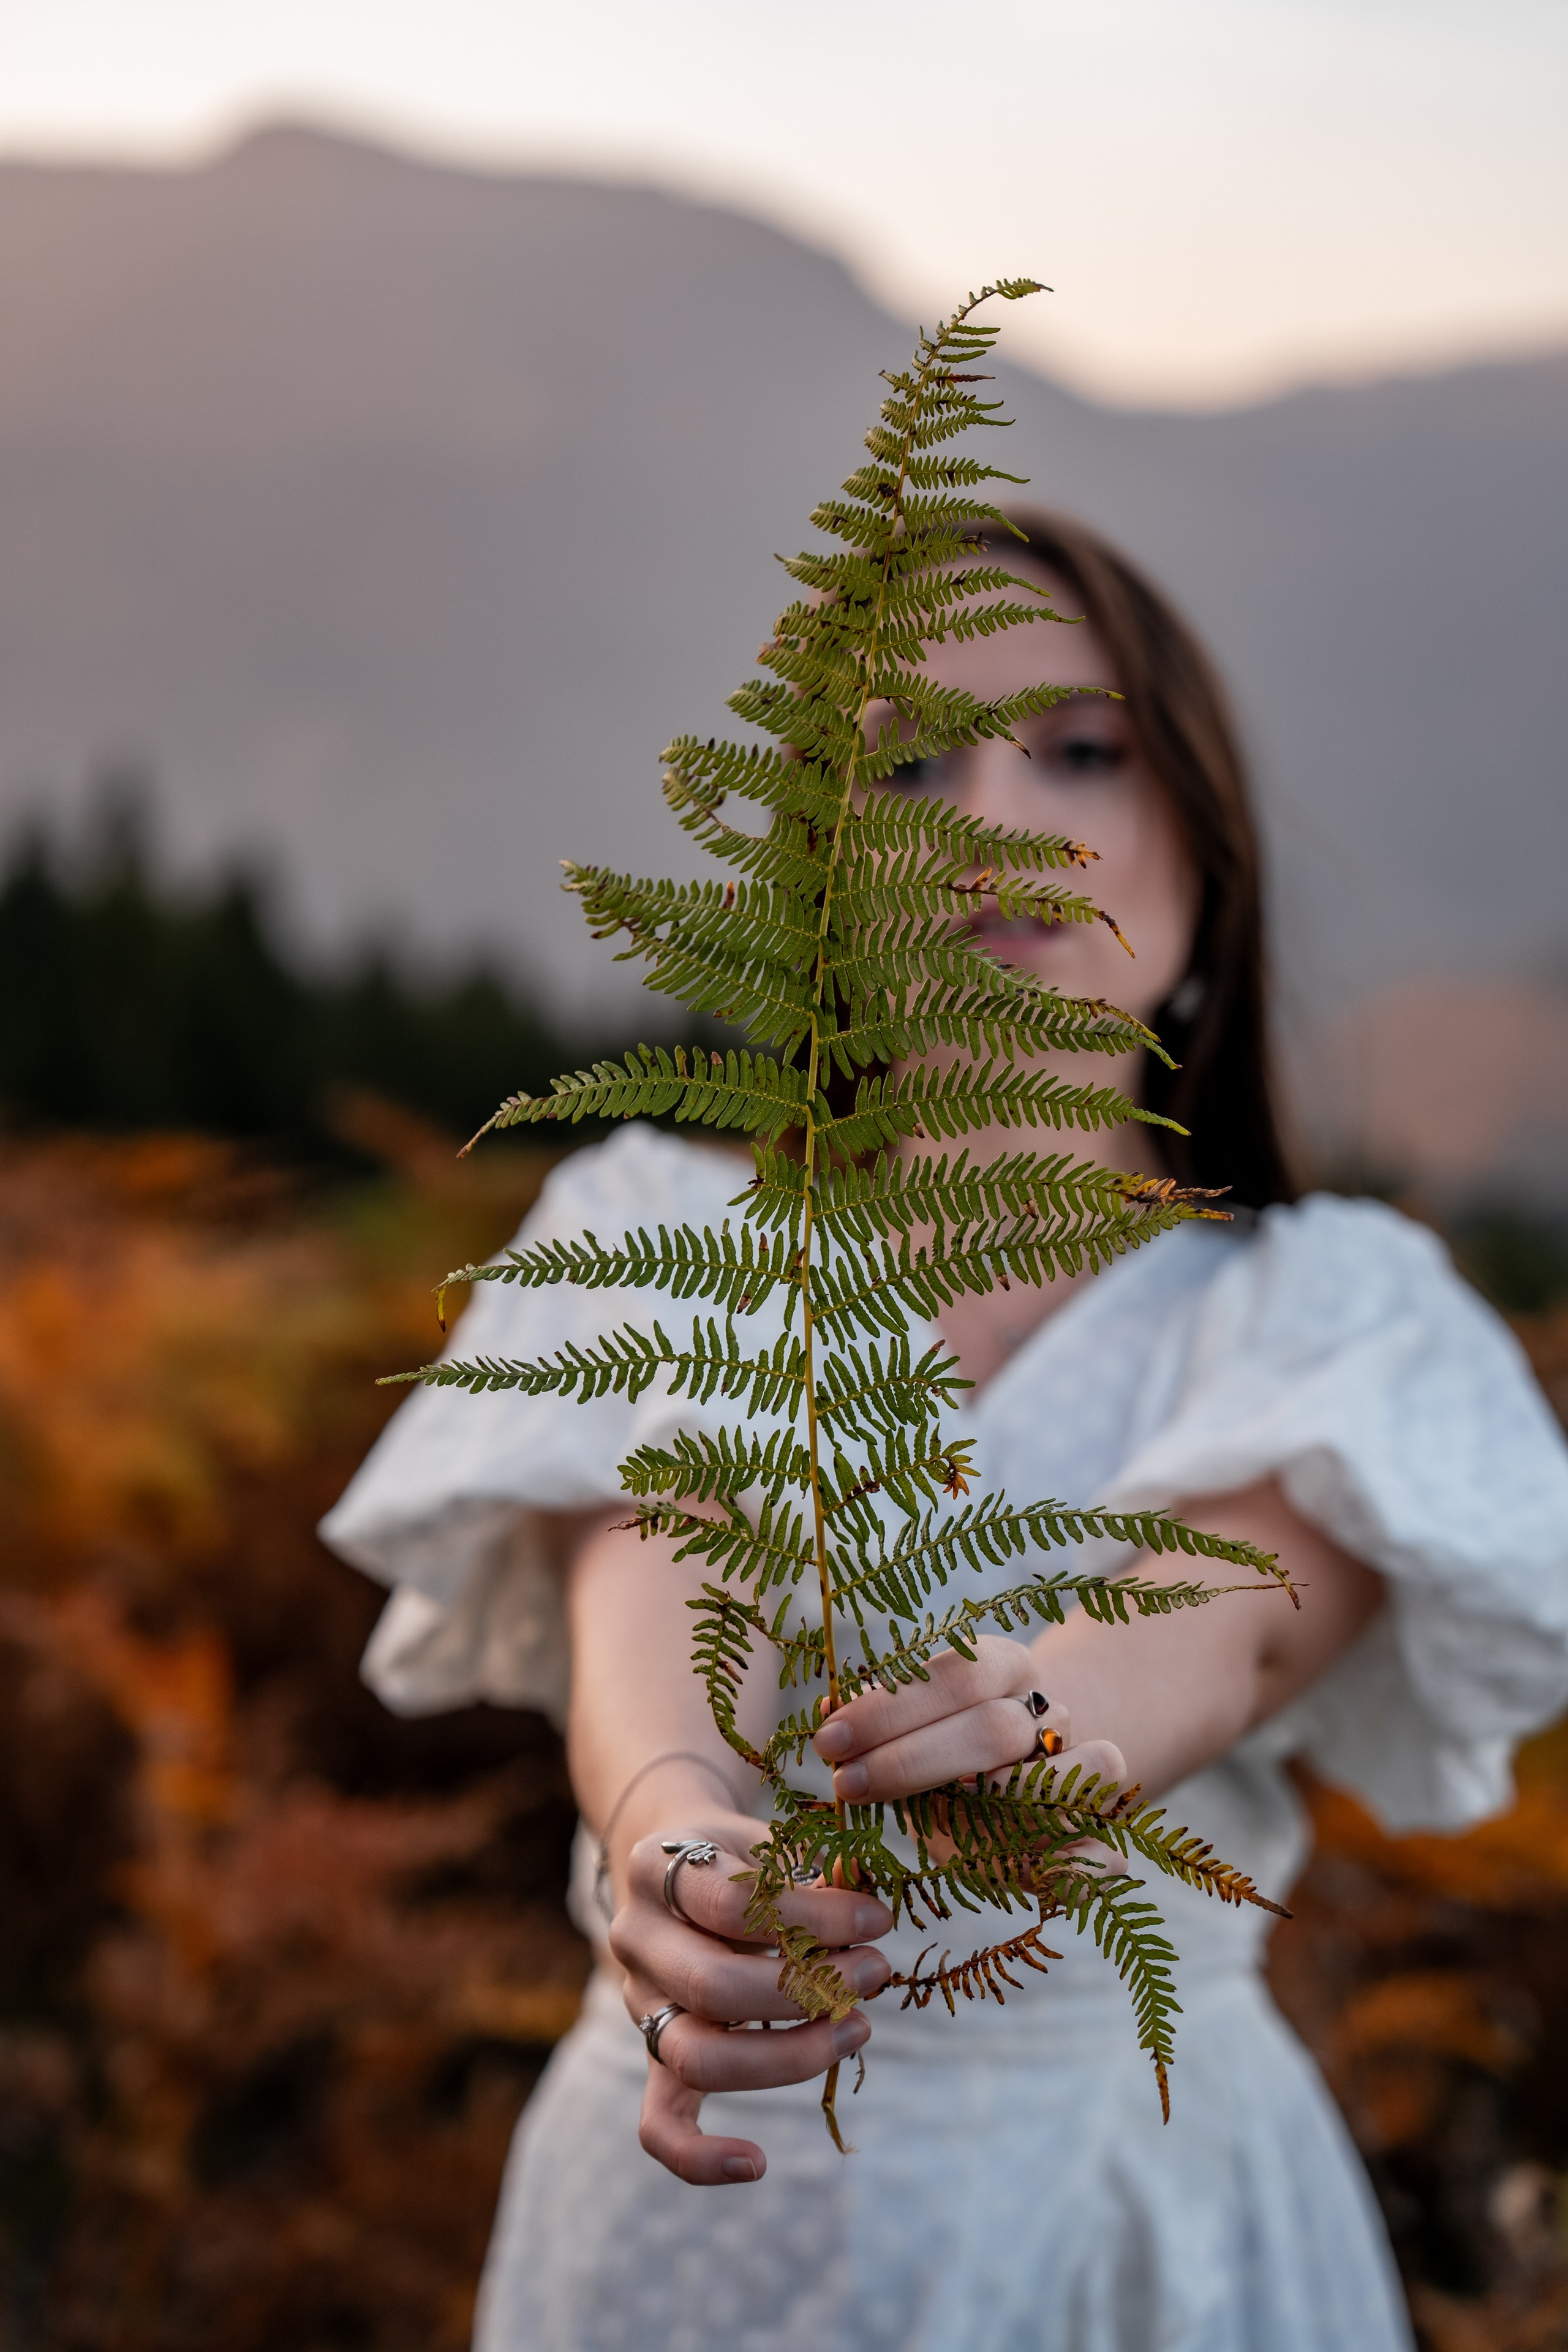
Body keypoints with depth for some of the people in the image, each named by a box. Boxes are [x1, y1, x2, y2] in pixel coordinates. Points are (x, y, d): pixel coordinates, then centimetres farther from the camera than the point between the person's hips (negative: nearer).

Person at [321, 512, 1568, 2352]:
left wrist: (1050, 1727, -46)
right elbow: (644, 1604, -19)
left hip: (1147, 2201, 0)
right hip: (706, 2195, 1)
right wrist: (676, 1839, -41)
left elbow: (1220, 1609, -24)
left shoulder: (1329, 1311, -3)